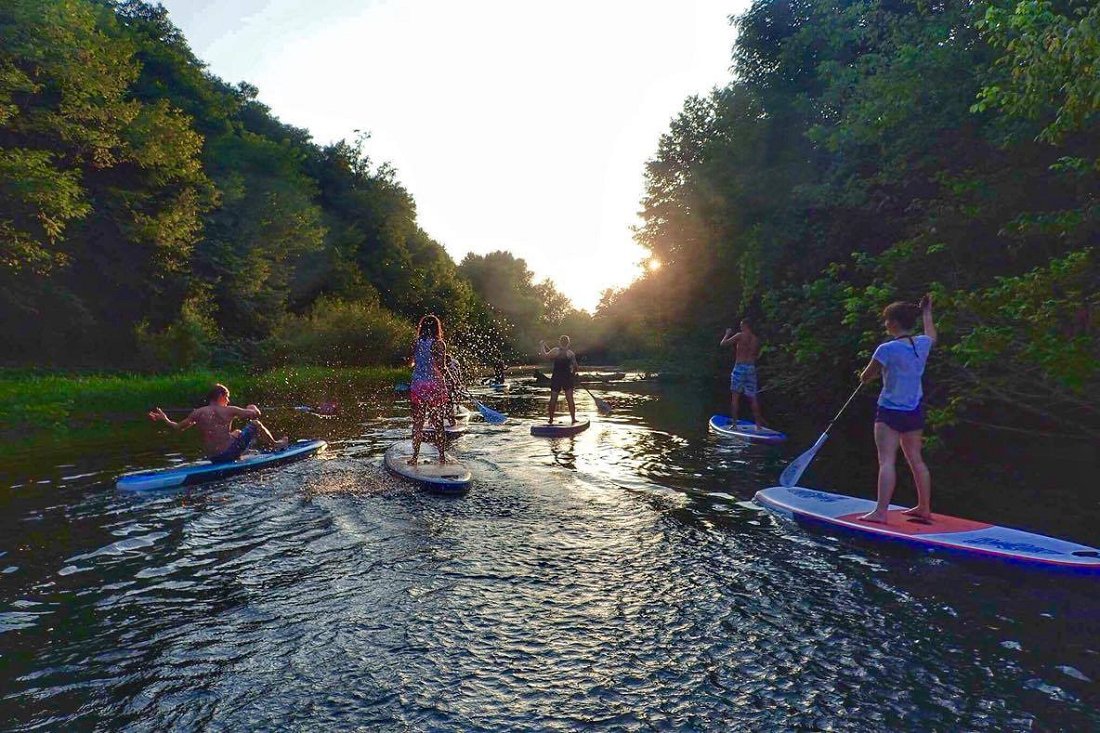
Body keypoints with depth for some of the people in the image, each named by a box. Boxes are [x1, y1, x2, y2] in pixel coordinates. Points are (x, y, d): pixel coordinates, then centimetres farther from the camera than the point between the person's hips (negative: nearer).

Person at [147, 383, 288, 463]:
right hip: (230, 453, -5)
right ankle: (276, 445, 33)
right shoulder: (229, 410, -7)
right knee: (255, 424, 16)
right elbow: (256, 414, -7)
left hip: (213, 458, 5)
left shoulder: (198, 413, 2)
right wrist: (252, 407, 16)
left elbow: (178, 427, 9)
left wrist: (164, 419, 25)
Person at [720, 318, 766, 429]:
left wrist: (727, 334, 14)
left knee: (735, 396, 2)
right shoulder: (756, 339, 8)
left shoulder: (740, 336, -6)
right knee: (753, 397, 9)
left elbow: (722, 344, -2)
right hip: (751, 368, 4)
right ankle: (758, 424, 11)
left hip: (739, 367, -4)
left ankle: (734, 423, 0)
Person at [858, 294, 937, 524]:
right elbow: (932, 335, 28)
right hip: (915, 411, 7)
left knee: (886, 461, -10)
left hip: (890, 412, -7)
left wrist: (879, 372, 12)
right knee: (916, 460, 16)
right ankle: (924, 507, 27)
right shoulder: (922, 344, 1)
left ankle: (881, 511, -14)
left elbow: (865, 377, -9)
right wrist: (926, 311, 38)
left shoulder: (887, 349, -19)